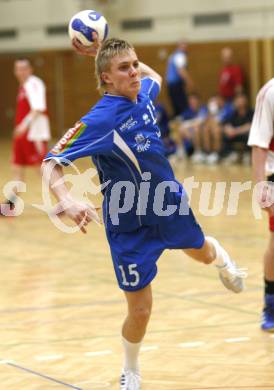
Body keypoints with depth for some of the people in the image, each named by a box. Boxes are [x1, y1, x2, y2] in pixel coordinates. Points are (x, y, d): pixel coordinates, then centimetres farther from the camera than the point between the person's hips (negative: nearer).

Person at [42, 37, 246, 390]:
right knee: (140, 310, -1)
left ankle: (223, 261, 73)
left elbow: (155, 76, 18)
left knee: (202, 252, 33)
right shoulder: (99, 121, -29)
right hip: (129, 224, -6)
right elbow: (51, 164, -32)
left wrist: (105, 53, 6)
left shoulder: (143, 95, -9)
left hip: (169, 203, 6)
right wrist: (68, 202, -52)